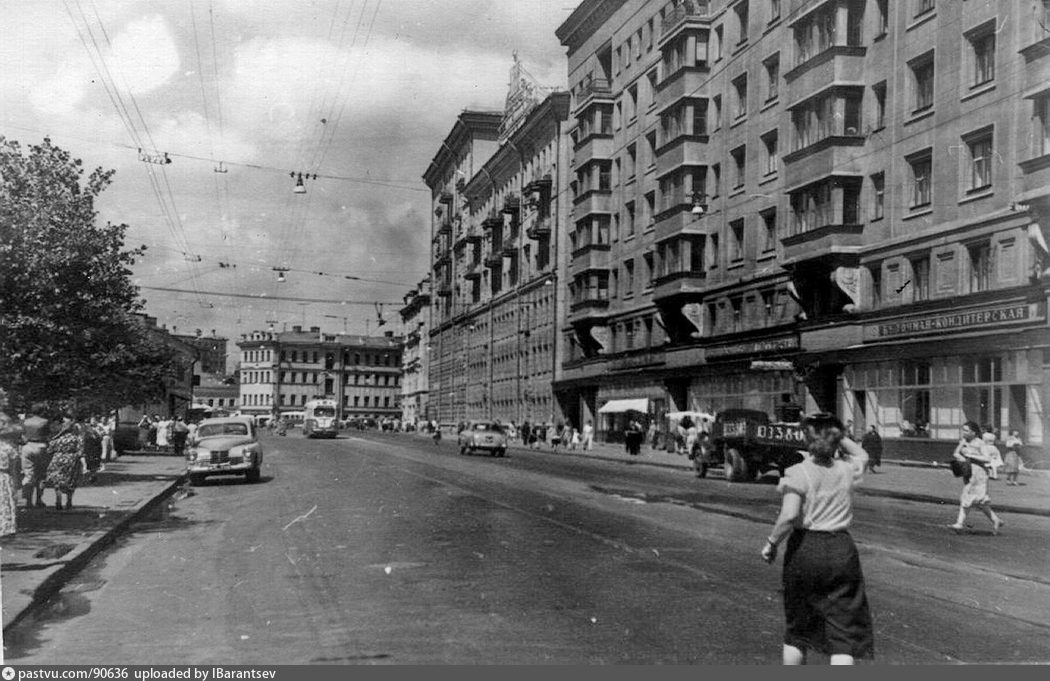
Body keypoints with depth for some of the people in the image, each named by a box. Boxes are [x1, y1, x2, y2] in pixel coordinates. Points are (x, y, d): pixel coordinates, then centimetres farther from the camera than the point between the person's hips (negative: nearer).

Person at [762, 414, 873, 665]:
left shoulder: (797, 473, -10)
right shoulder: (847, 469, 1)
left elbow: (789, 515, -21)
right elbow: (863, 455, 26)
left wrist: (772, 542, -9)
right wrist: (840, 437, 15)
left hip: (804, 549, -1)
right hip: (841, 550, 1)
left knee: (798, 627, 17)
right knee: (844, 630, 4)